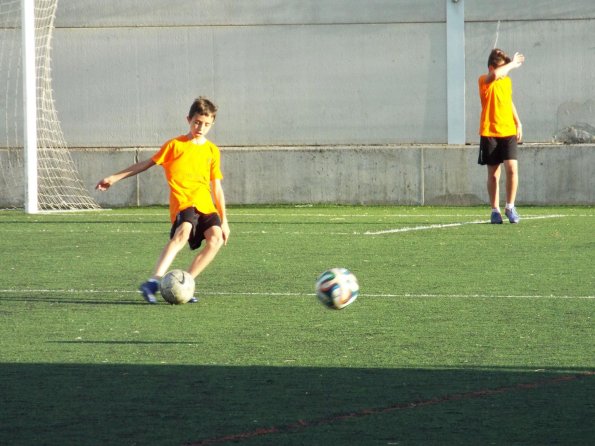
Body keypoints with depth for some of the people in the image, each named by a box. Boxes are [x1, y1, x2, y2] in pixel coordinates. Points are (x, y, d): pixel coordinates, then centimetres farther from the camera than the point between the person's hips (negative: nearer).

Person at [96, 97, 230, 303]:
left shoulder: (212, 151, 15)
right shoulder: (175, 145, 5)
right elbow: (147, 163, 12)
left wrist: (224, 220, 17)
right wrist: (115, 177, 10)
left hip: (206, 205, 4)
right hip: (183, 203, -4)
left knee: (216, 238, -22)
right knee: (183, 232, -34)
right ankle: (153, 282, -44)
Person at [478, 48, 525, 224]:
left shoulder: (507, 81, 12)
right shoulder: (484, 81, -7)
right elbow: (495, 75, -31)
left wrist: (518, 123, 22)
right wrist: (513, 64, -21)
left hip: (509, 132, 4)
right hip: (489, 133, -4)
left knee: (512, 169, -12)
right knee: (493, 174, 3)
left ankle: (510, 207, 0)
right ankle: (495, 210, 13)